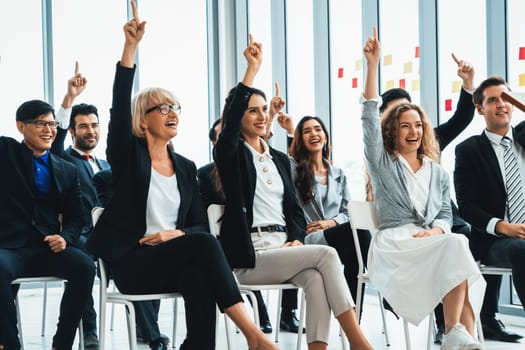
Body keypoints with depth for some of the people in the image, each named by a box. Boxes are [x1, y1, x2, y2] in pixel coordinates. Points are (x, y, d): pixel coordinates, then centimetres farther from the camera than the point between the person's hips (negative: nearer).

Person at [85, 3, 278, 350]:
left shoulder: (187, 168, 16)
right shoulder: (128, 155, 4)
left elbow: (201, 225, 13)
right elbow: (120, 106, -13)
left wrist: (177, 234, -12)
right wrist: (131, 46, -22)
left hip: (172, 260, 4)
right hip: (130, 260, -4)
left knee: (199, 276, -34)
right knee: (204, 244, -31)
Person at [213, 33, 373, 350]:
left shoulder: (280, 159, 20)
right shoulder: (231, 155, 2)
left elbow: (295, 209, 18)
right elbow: (232, 116, -19)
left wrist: (296, 239, -4)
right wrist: (253, 68, -25)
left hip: (284, 247, 5)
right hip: (250, 256, -5)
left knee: (315, 277, -30)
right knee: (326, 255, -26)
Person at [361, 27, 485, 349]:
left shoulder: (438, 172, 24)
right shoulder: (383, 164, 13)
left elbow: (446, 215, 19)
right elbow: (370, 117, 2)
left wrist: (436, 230, -8)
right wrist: (373, 64, -7)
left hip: (432, 242, 4)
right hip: (394, 244, -3)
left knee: (455, 247, -34)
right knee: (455, 247, -32)